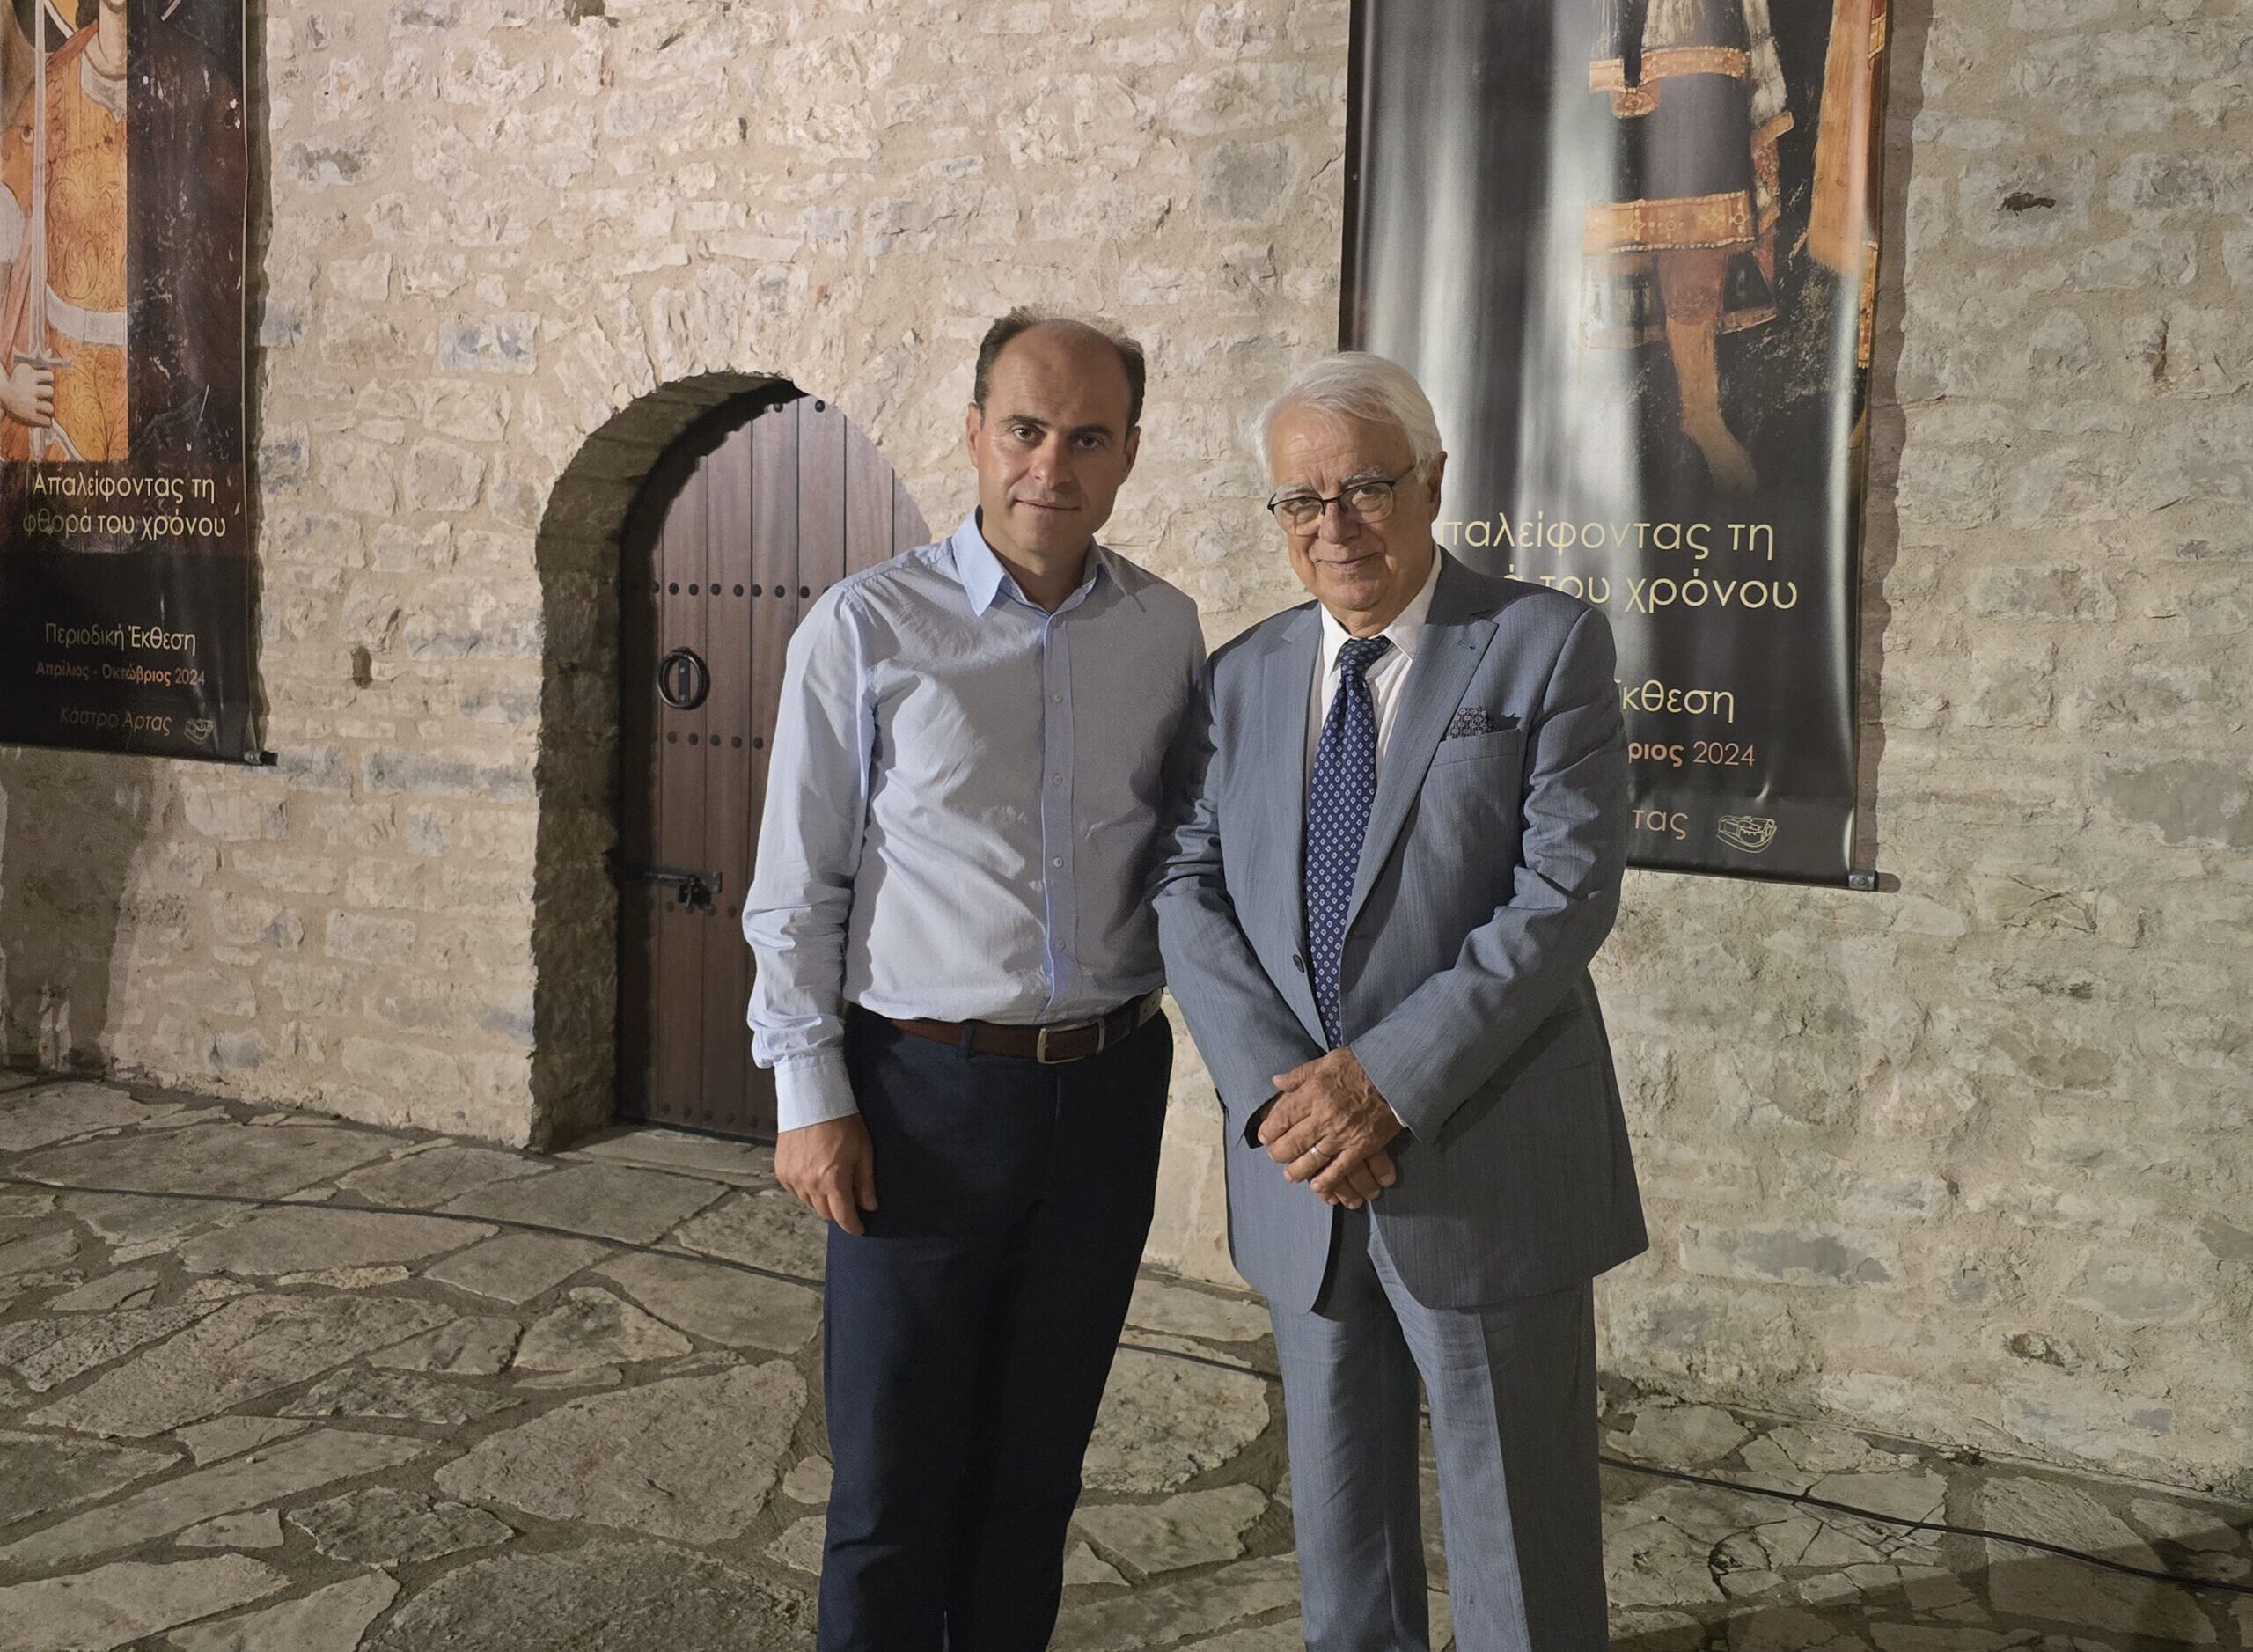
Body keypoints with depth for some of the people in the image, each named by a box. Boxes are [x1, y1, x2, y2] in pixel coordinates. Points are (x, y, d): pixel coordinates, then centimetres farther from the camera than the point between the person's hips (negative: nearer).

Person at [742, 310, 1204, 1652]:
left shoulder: (1168, 631, 4)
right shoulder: (866, 628, -6)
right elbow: (798, 887, -3)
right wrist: (813, 1097, -5)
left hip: (1108, 1088, 3)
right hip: (926, 1092, -3)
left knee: (1037, 1464, 17)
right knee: (894, 1476, 7)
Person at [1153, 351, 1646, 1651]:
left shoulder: (1548, 644, -5)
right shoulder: (1241, 680, 9)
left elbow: (1567, 892, -13)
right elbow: (1191, 893, 2)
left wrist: (1389, 1078, -19)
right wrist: (1274, 1088, -14)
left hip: (1488, 1176, -4)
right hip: (1302, 1173, 4)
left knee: (1519, 1541, 8)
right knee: (1340, 1521, 19)